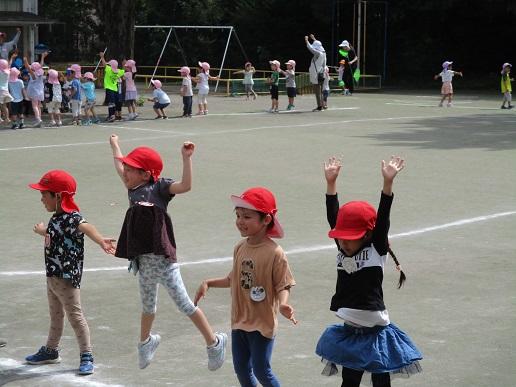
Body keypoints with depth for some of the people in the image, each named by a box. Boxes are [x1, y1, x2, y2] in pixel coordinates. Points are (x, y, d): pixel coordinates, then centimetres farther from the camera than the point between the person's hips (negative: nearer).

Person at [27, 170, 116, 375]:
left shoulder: (72, 218, -22)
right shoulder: (56, 218, 6)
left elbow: (86, 227, -43)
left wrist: (101, 241, -62)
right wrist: (42, 230, 47)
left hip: (67, 277, -9)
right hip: (53, 276, 9)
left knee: (75, 315, -2)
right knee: (55, 315, 22)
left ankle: (87, 356, 6)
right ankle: (51, 351, 37)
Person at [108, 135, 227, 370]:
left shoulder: (159, 187, -7)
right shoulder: (134, 189, 12)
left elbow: (185, 186, -25)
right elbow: (119, 168, 31)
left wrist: (186, 158, -31)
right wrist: (115, 146, 44)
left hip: (162, 258, -7)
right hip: (142, 260, 7)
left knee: (184, 305, -2)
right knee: (148, 305, 25)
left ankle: (214, 342, 10)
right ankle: (146, 341, 46)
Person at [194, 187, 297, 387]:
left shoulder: (274, 252, -19)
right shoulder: (240, 248, 0)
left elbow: (283, 286, -16)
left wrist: (283, 304, -35)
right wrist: (208, 283, 8)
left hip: (262, 324, -6)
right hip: (239, 321, 6)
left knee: (261, 370, 0)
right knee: (241, 368, 14)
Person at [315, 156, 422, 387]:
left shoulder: (377, 251, -9)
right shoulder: (343, 250, 4)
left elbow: (382, 220, -20)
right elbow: (333, 217, -1)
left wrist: (388, 182, -30)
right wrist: (331, 182, -7)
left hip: (375, 331, -5)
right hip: (349, 330, 5)